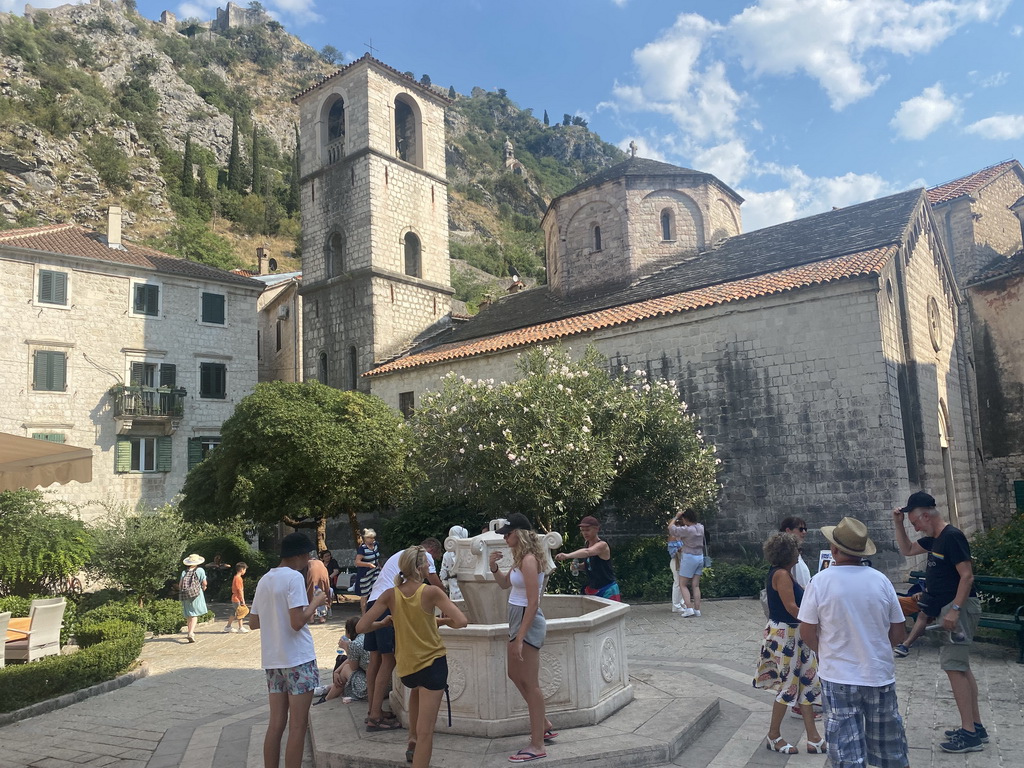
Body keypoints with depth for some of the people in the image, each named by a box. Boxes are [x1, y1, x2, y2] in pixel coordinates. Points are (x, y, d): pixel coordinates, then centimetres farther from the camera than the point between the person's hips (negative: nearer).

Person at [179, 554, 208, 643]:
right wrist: (203, 588, 17)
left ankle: (190, 632, 26)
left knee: (188, 615, 15)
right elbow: (204, 583, -4)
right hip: (196, 594, -3)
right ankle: (191, 633, -17)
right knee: (195, 614, -2)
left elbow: (180, 585, 1)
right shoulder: (200, 570, -2)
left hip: (185, 595, 3)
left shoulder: (184, 572, 5)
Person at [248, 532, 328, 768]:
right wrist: (315, 603, -5)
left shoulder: (265, 580, 9)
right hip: (297, 659, -7)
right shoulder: (294, 577, -14)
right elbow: (297, 622, -20)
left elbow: (253, 622, 15)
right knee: (298, 726, 1)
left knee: (276, 724, 13)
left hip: (273, 659, 8)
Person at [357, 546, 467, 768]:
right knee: (425, 731, 1)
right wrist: (441, 621, -4)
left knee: (417, 687, 39)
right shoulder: (431, 592, -17)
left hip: (406, 667, 4)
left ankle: (412, 741, 38)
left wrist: (384, 622, 7)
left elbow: (361, 627, -10)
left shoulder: (390, 595, -8)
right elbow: (461, 621, -23)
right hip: (433, 664, -4)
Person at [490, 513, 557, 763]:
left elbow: (533, 603, -24)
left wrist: (520, 638, -24)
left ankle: (537, 746, 11)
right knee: (515, 675, 21)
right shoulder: (521, 558, 8)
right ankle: (544, 725, 34)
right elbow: (505, 584, 21)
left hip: (527, 622, -10)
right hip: (519, 620, 10)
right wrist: (494, 567, 1)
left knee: (530, 683, -1)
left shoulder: (529, 560, -22)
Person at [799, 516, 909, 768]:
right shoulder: (880, 580, -7)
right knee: (891, 747, 22)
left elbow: (807, 633, -10)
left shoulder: (821, 581, -14)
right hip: (879, 675, 3)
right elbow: (898, 632, 1)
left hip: (838, 677, -2)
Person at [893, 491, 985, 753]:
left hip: (959, 607, -10)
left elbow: (967, 575, -22)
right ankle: (976, 727, 21)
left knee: (954, 667, -9)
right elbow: (907, 550, 23)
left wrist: (955, 609, -25)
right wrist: (898, 524, 11)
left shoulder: (952, 536, -17)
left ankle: (970, 734, -5)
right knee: (960, 666, 14)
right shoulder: (935, 538, 12)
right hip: (949, 607, 10)